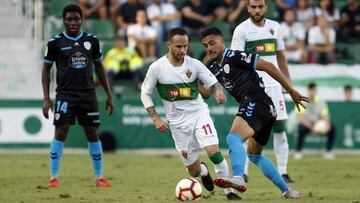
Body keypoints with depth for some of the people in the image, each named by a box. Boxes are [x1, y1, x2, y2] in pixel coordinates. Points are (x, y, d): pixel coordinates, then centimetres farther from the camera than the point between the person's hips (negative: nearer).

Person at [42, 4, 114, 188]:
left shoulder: (91, 40, 6)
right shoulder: (56, 42, -2)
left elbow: (99, 67, 16)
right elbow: (46, 69, 4)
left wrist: (109, 94, 13)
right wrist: (46, 99, -3)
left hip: (88, 94, 3)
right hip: (65, 95, -3)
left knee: (93, 134, 4)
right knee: (60, 132, -9)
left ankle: (99, 178, 11)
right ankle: (54, 178, -3)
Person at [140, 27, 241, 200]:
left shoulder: (194, 64, -6)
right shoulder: (157, 68, -9)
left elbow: (213, 82, -1)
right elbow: (145, 94, 1)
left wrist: (219, 91, -25)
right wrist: (156, 119, -8)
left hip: (199, 114, 0)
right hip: (177, 122, 0)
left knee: (214, 152, -22)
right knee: (193, 170, 4)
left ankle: (229, 191, -7)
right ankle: (203, 171, 42)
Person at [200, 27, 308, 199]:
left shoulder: (233, 56, -5)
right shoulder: (214, 70, 21)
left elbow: (267, 66, -7)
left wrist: (291, 91, -8)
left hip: (256, 102, -10)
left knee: (234, 138, -31)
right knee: (254, 154, 24)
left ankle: (238, 178, -55)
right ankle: (287, 191, 31)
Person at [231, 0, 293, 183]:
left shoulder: (274, 27, 12)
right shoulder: (242, 30, -3)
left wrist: (287, 80, 16)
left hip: (273, 84, 4)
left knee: (280, 127, -1)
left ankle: (282, 171, 2)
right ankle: (243, 171, 2)